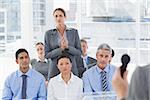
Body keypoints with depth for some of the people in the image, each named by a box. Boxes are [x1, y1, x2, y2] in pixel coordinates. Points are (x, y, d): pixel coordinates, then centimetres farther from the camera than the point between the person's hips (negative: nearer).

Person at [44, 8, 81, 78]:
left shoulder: (74, 32, 6)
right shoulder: (49, 34, 4)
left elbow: (79, 52, 5)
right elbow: (46, 54, 0)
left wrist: (67, 47, -12)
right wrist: (60, 49, -13)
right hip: (55, 70, -1)